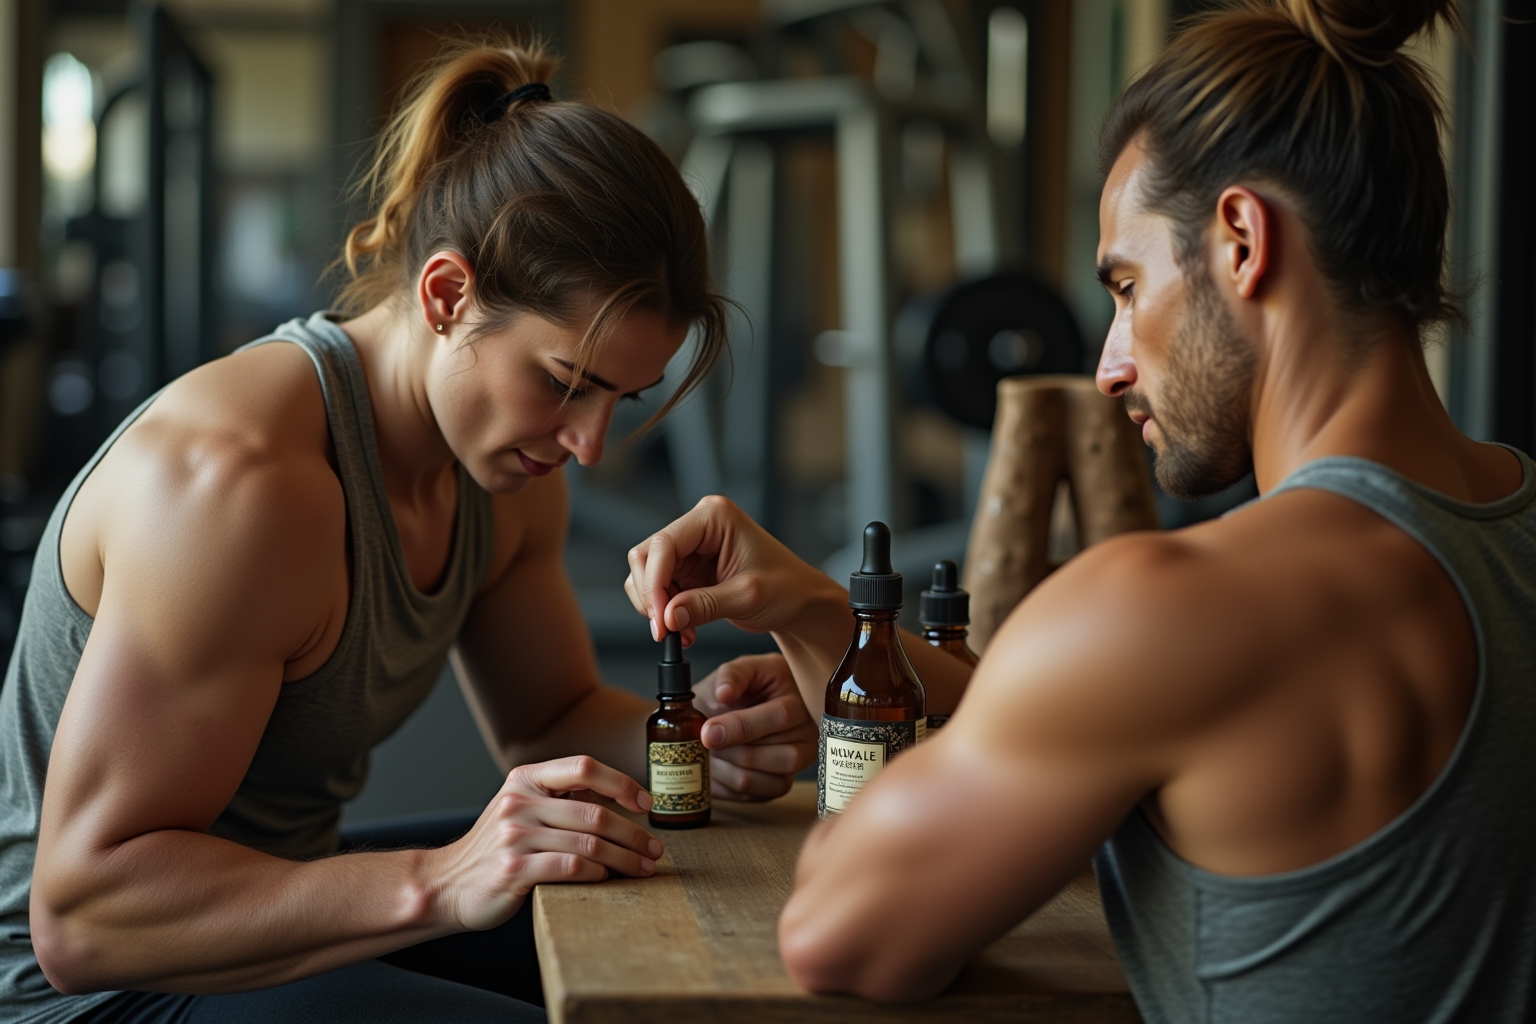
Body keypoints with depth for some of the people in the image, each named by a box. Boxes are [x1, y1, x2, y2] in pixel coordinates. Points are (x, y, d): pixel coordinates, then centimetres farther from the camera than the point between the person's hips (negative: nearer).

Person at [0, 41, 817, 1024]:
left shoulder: (502, 470, -1)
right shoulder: (239, 475, -29)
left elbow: (547, 719, 14)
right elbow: (80, 913, -29)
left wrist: (697, 742, -9)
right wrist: (441, 881, -38)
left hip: (272, 902, 9)